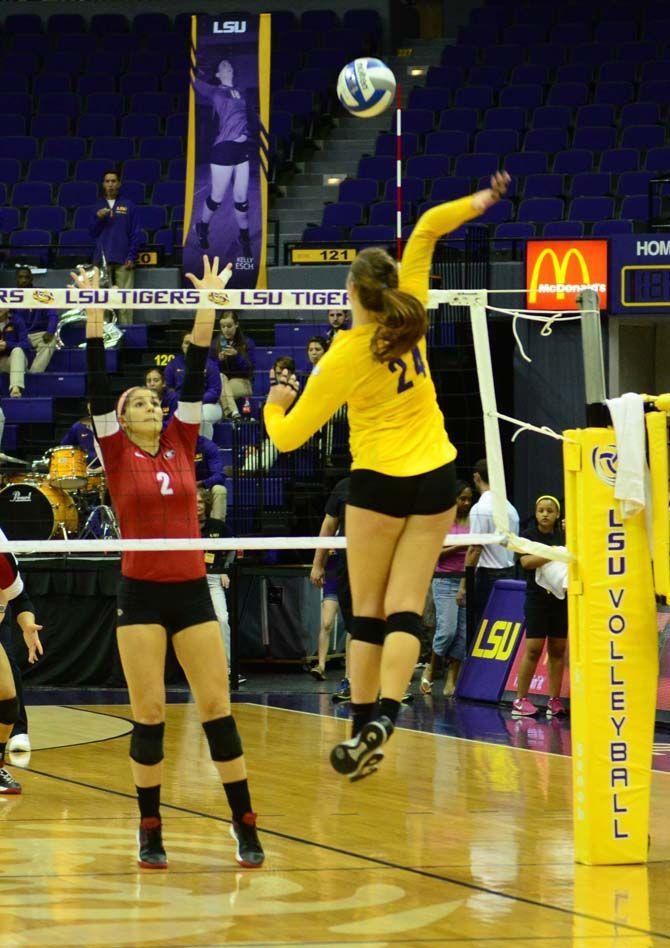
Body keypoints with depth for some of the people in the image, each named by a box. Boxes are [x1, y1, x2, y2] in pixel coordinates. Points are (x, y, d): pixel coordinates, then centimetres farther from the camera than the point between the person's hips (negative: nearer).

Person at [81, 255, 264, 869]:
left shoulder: (182, 445, 10)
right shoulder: (118, 454, 3)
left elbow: (195, 378, 6)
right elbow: (98, 386, -3)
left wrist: (208, 306, 2)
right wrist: (93, 310, -8)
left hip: (192, 592, 2)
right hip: (140, 594, -2)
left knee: (216, 708, -1)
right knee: (148, 715, -2)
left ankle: (245, 825, 3)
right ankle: (150, 831, 7)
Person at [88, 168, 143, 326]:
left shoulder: (128, 206, 8)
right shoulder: (98, 207, 15)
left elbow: (135, 233, 5)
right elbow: (92, 233, 12)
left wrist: (132, 257, -4)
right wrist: (98, 218, -6)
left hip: (123, 259, -2)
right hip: (102, 258, 2)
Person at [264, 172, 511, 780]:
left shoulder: (346, 356, -14)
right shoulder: (411, 316, -6)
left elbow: (288, 436, -8)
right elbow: (426, 231, 5)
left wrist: (275, 406, 12)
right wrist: (479, 203, 10)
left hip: (380, 484, -4)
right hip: (437, 479, 4)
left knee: (369, 612, 5)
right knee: (407, 607, -2)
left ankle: (363, 726, 1)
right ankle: (385, 717, -19)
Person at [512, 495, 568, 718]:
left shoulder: (564, 537, 9)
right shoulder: (528, 535, 0)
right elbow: (526, 561, -15)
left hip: (561, 598, 3)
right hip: (537, 598, -3)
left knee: (558, 649, 4)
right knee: (533, 649, -6)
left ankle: (554, 700, 8)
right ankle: (520, 699, 0)